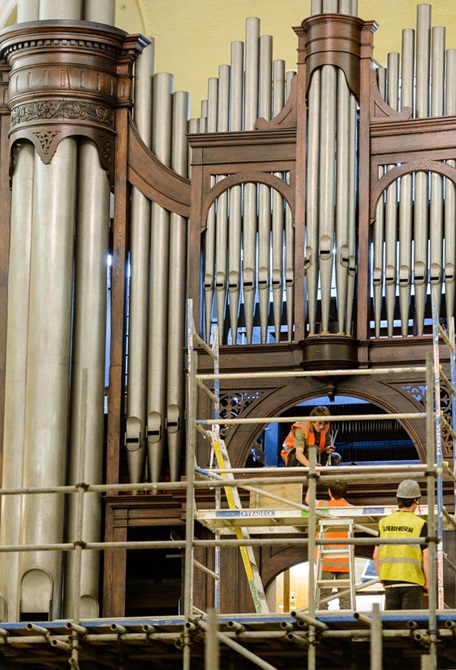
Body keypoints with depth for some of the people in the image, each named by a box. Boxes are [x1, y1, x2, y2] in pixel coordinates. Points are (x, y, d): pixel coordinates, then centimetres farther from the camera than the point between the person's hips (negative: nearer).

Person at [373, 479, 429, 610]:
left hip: (390, 581, 4)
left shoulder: (384, 522, 7)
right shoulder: (420, 524, -5)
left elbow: (376, 555, 8)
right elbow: (426, 556, -10)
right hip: (412, 580, -4)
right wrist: (428, 583, 0)